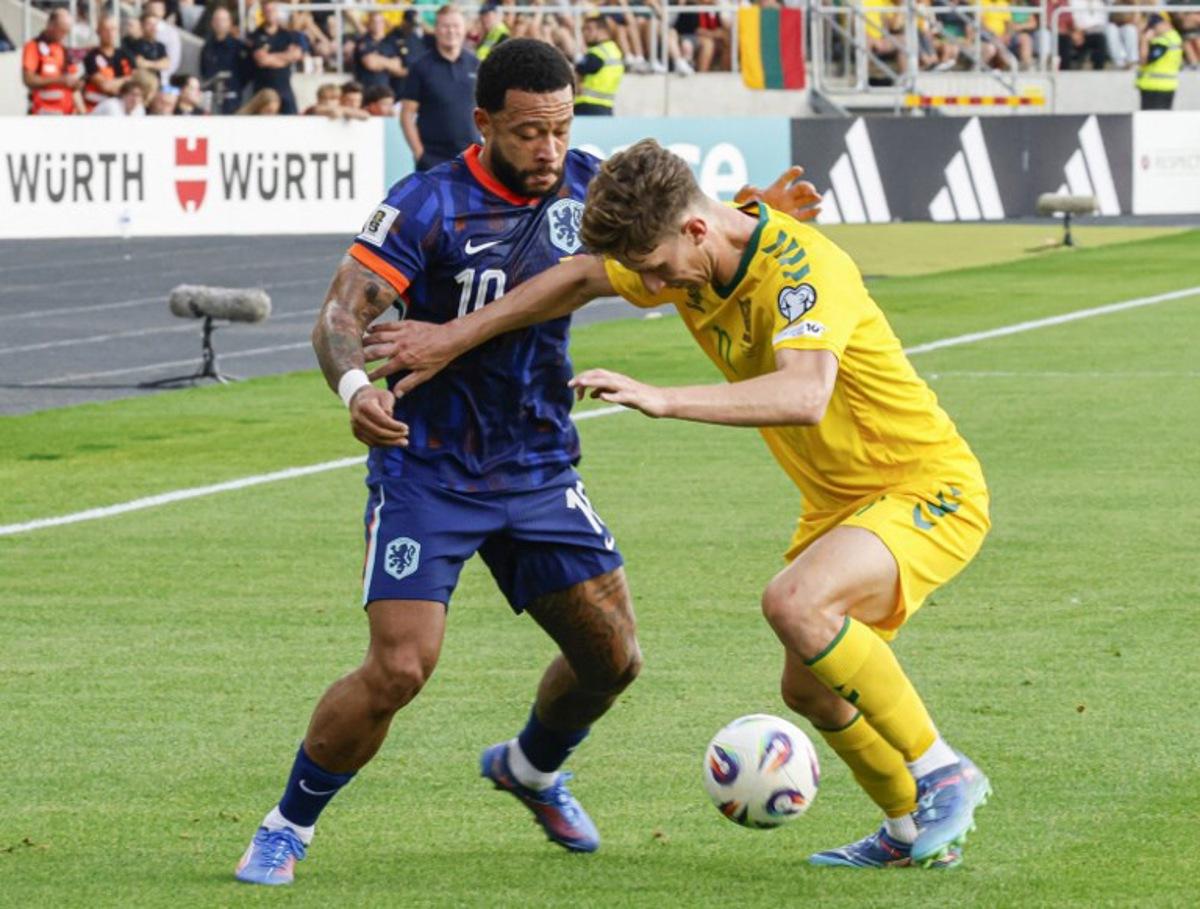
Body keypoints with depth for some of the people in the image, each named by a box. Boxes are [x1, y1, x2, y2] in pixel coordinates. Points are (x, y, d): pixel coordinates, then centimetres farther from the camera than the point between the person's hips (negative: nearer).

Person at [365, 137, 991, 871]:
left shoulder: (801, 267, -29)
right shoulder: (689, 260, -3)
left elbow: (804, 395, -46)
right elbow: (581, 279, 13)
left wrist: (660, 400, -52)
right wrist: (455, 338, 10)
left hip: (931, 489, -9)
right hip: (840, 501, 9)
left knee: (795, 604, -31)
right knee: (809, 688, 13)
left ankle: (942, 775, -17)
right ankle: (915, 831, 34)